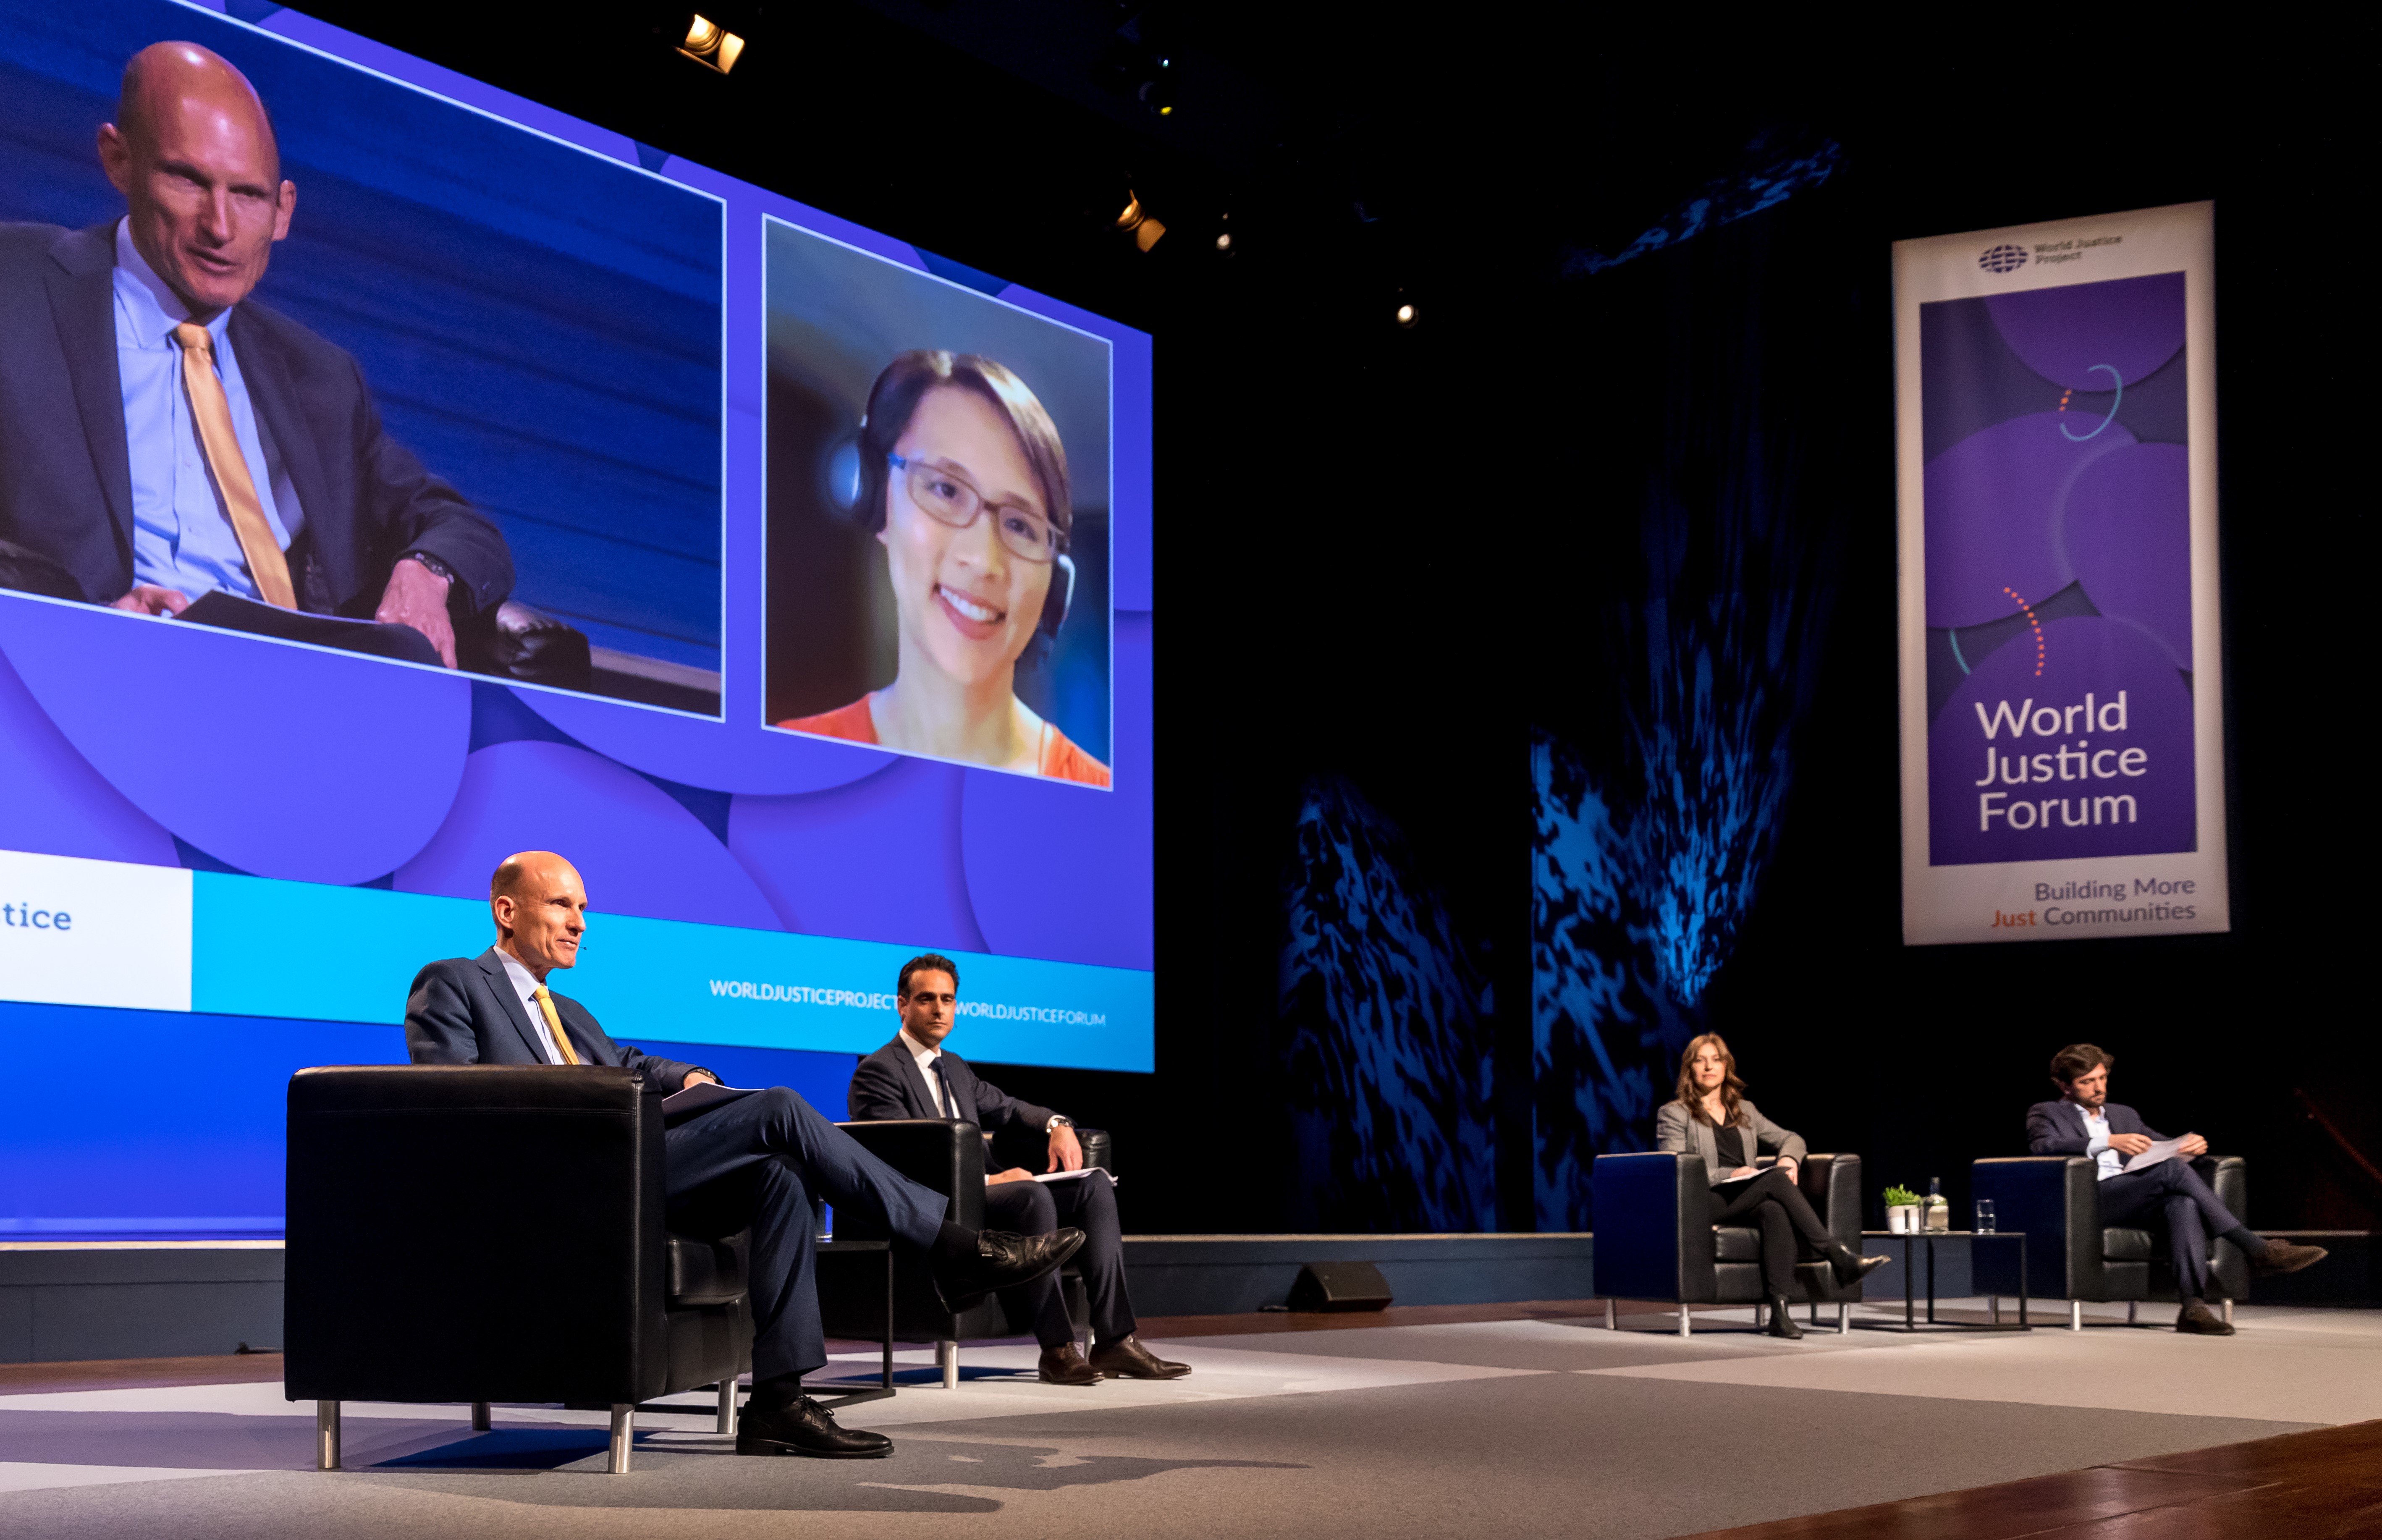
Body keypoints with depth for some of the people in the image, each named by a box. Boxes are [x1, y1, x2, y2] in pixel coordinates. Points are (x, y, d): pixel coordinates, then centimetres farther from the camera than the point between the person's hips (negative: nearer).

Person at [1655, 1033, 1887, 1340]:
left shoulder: (1745, 1111, 26)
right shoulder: (1673, 1114, 10)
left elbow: (1791, 1138, 25)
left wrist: (1789, 1159, -1)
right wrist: (1728, 1175, -16)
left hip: (1748, 1203, 4)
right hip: (1704, 1205, -4)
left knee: (1775, 1211, -35)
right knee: (1777, 1179, -29)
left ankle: (1780, 1310, -46)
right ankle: (1839, 1257, -35)